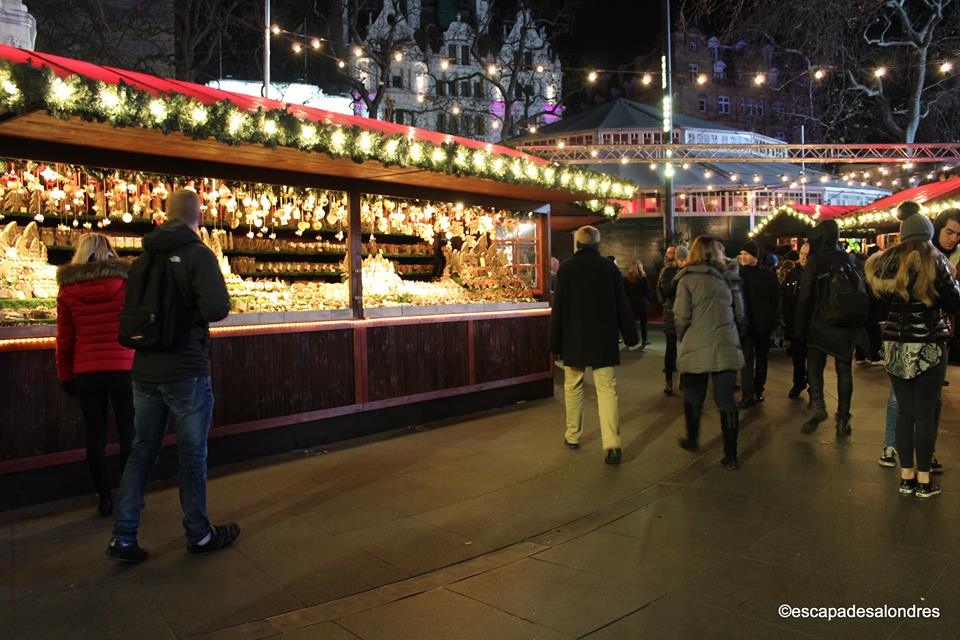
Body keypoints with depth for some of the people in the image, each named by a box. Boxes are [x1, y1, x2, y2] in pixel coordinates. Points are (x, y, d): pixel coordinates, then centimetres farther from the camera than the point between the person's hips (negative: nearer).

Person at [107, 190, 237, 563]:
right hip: (186, 371, -6)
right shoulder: (198, 254, -12)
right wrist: (195, 311, -4)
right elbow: (216, 308, -25)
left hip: (145, 371, 6)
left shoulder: (146, 256, 8)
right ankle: (199, 535, 20)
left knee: (141, 452, 13)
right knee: (192, 454, 6)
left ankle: (123, 538, 17)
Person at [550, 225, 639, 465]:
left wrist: (555, 342, 0)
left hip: (574, 339, -1)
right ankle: (612, 445, -11)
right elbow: (622, 305, 3)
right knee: (607, 389, -1)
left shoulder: (566, 268, -5)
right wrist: (630, 335, 12)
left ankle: (573, 436, 26)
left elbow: (558, 308, -6)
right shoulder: (609, 267, 0)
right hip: (604, 340, 1)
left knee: (573, 387, 16)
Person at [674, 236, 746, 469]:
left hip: (697, 348, -3)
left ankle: (692, 440, 30)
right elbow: (740, 314, 10)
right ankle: (730, 455, 6)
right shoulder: (726, 278, 8)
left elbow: (681, 316, -7)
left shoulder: (687, 279, -2)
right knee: (726, 401, 4)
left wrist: (683, 339, 10)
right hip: (726, 347, 3)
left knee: (693, 397, 16)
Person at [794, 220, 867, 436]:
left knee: (814, 365, 8)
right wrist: (859, 325, 17)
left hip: (820, 323, -3)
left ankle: (818, 403, -14)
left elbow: (805, 296, -11)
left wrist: (799, 328, -3)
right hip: (847, 326, 4)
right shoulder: (849, 260, 4)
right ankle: (843, 420, 9)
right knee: (844, 369, 8)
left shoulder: (815, 262, -10)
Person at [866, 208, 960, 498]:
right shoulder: (933, 260, -8)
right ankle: (923, 479, 9)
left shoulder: (887, 261, 3)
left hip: (896, 344, 3)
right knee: (926, 412, 3)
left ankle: (906, 476, 14)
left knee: (904, 410, 9)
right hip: (929, 344, -3)